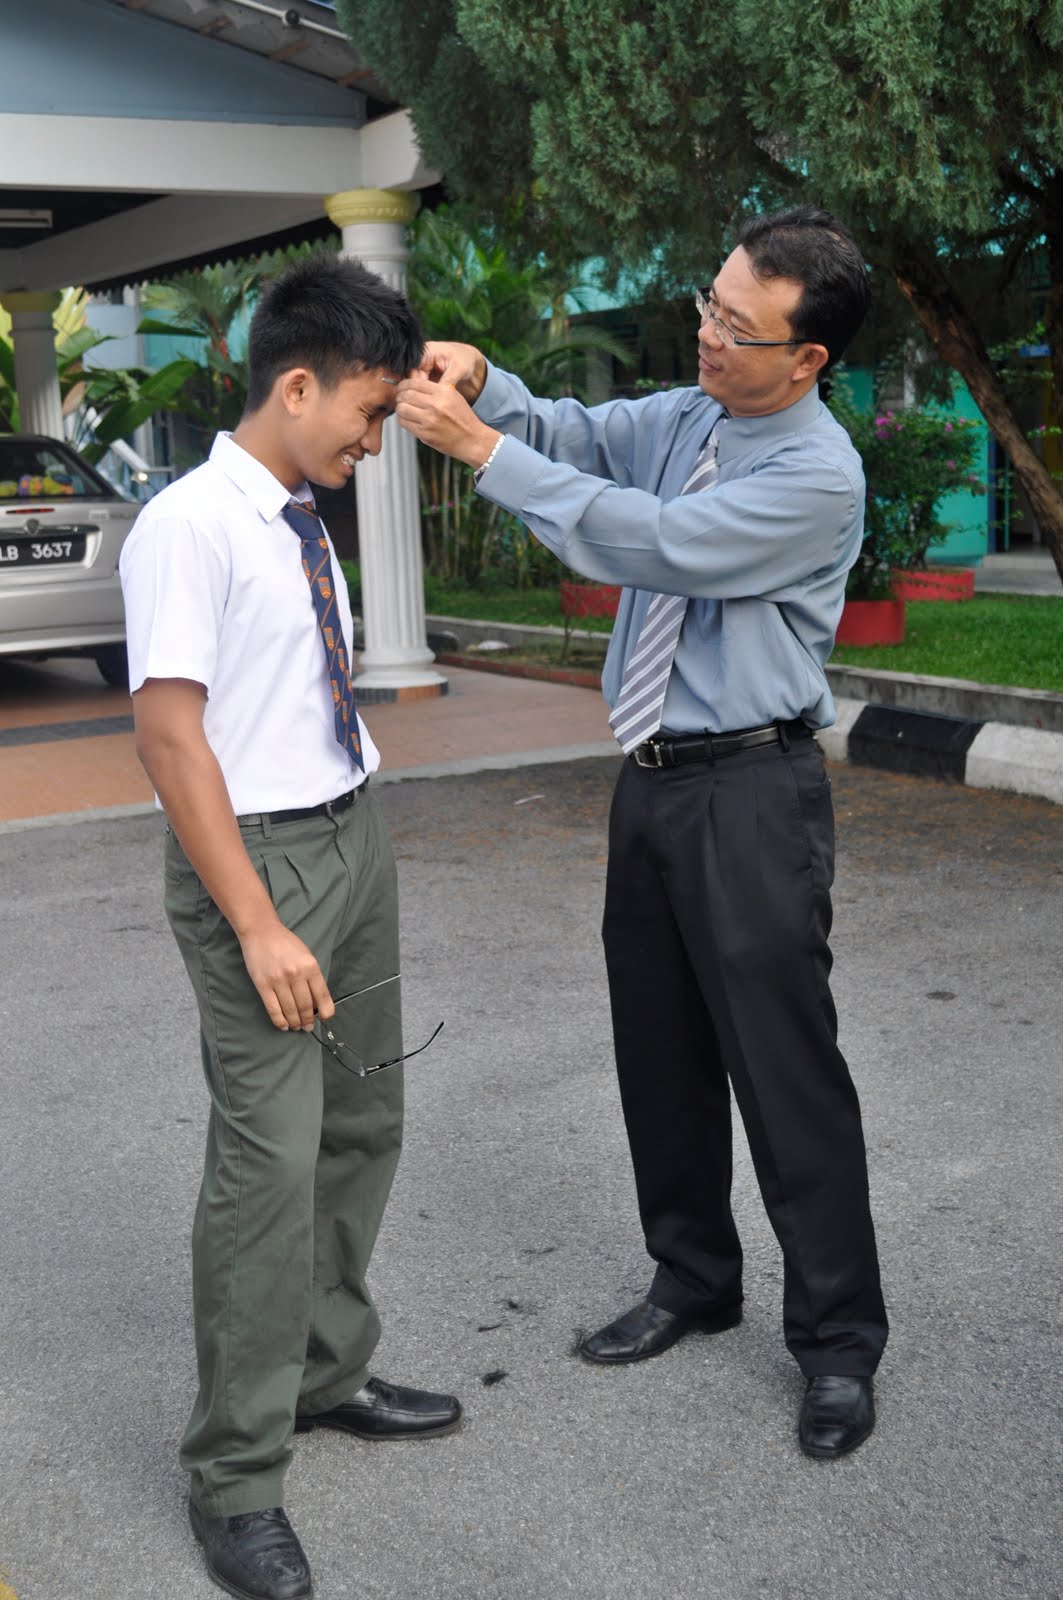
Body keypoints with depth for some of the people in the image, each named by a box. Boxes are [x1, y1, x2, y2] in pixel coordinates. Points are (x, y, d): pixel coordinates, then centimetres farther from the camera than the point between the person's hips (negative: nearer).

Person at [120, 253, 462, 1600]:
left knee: (360, 1127, 17)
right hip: (257, 857, -9)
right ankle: (235, 1476, 11)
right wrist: (257, 924, -22)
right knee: (270, 1163, -5)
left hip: (352, 838, 9)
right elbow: (169, 736, -20)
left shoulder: (303, 525, 9)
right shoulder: (190, 526, -16)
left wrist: (347, 864, 13)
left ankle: (326, 1375, 37)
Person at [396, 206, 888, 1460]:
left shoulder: (818, 473, -17)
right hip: (653, 779, 8)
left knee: (782, 1066, -3)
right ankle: (693, 1281, 33)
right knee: (659, 1051, 15)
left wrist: (481, 449, -22)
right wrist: (483, 387, -13)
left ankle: (837, 1343, 12)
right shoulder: (684, 418, 8)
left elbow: (654, 541, -24)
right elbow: (576, 436, 10)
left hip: (751, 795, -8)